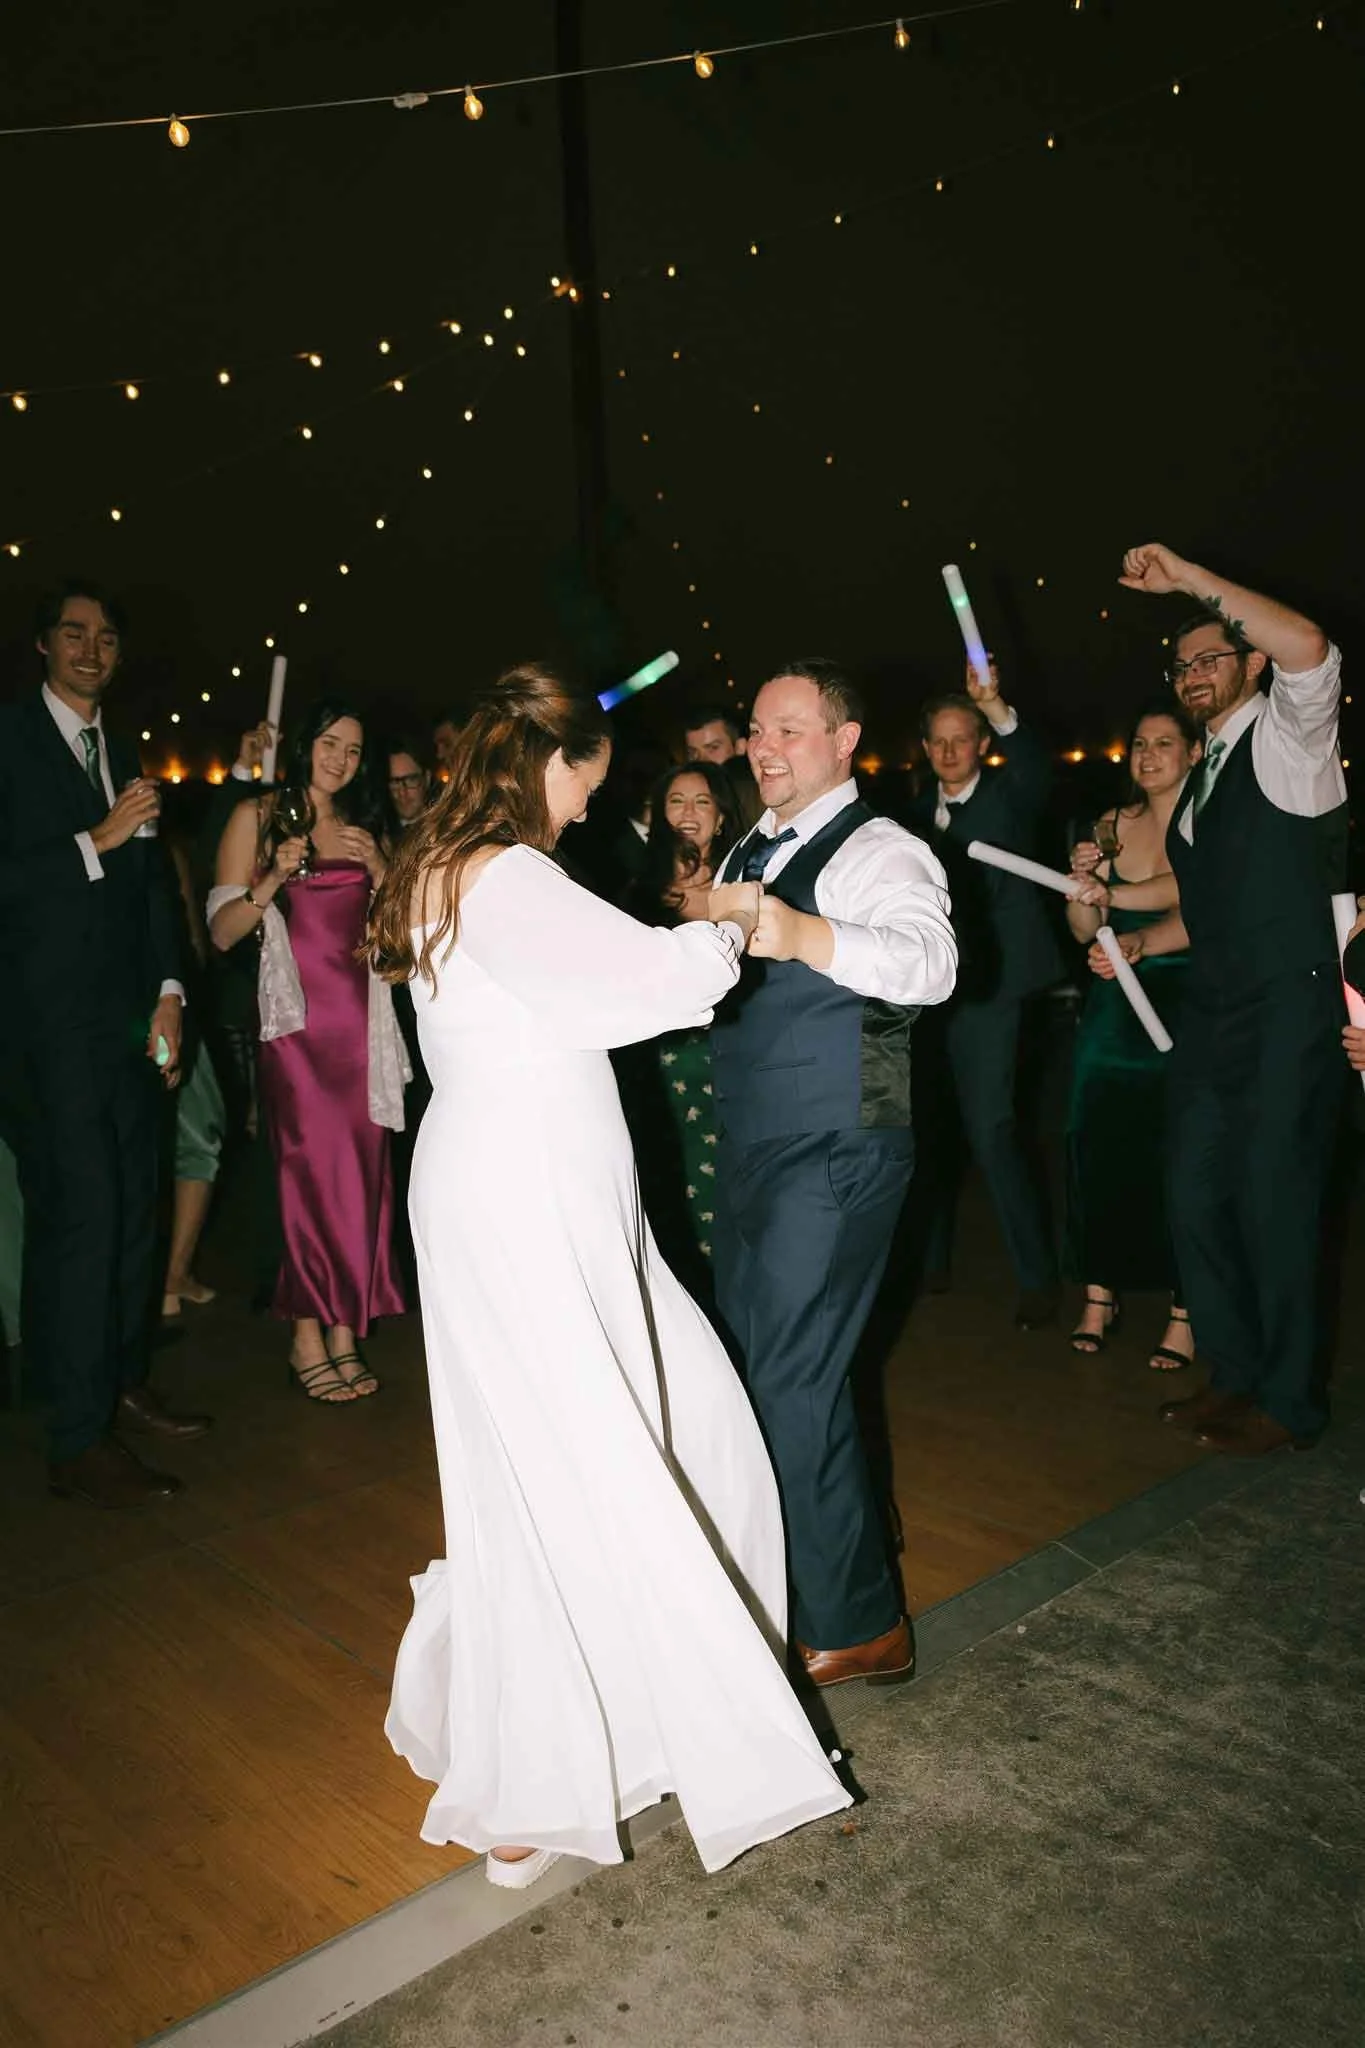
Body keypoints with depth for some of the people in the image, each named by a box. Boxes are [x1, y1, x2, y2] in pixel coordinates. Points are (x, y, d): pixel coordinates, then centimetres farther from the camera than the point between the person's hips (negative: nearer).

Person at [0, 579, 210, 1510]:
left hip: (130, 1017, 7)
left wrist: (168, 995, 7)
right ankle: (82, 1439, 0)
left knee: (135, 1204, 10)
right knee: (82, 1213, -8)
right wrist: (98, 839, -15)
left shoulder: (127, 760, 17)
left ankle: (125, 1380, 25)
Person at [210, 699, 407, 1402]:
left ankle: (344, 1332, 8)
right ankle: (310, 1341, 3)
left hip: (363, 1018, 4)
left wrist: (377, 866, -3)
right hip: (299, 1018, -4)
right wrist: (272, 881, -18)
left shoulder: (363, 827, 19)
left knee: (361, 1173, 1)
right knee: (317, 1173, -8)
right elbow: (221, 931, -2)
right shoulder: (257, 817, 4)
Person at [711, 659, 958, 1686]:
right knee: (754, 1360, 19)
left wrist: (804, 935, -48)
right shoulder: (748, 852, 14)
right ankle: (789, 1570, 40)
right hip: (751, 1142, 9)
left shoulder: (877, 850, -14)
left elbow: (931, 961, -33)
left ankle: (858, 1623, 9)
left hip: (835, 1154, -9)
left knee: (794, 1377, -8)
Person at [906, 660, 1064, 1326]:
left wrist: (994, 705, -40)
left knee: (989, 1129, -11)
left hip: (986, 988, -6)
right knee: (931, 1127, 12)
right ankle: (930, 1260, 26)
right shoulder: (920, 810, 14)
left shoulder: (1008, 795, -1)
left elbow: (1035, 765, -24)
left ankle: (1037, 1277, 2)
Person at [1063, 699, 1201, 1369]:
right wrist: (1081, 881, -11)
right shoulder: (1115, 826, 9)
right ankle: (1099, 1296, 17)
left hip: (1185, 1011, -4)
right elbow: (1086, 931, 7)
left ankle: (1184, 1314, 10)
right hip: (1114, 1010, 4)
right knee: (1099, 1150, 4)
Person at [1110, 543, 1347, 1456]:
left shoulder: (1287, 735, -1)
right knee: (1197, 1199, 10)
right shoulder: (1202, 776, 21)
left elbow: (1309, 646, -24)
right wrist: (1140, 939, 12)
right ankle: (1238, 1372, 26)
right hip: (1214, 1013, 8)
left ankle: (1291, 1399, 14)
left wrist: (1188, 577, -19)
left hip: (1290, 1011, -8)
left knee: (1275, 1202, -2)